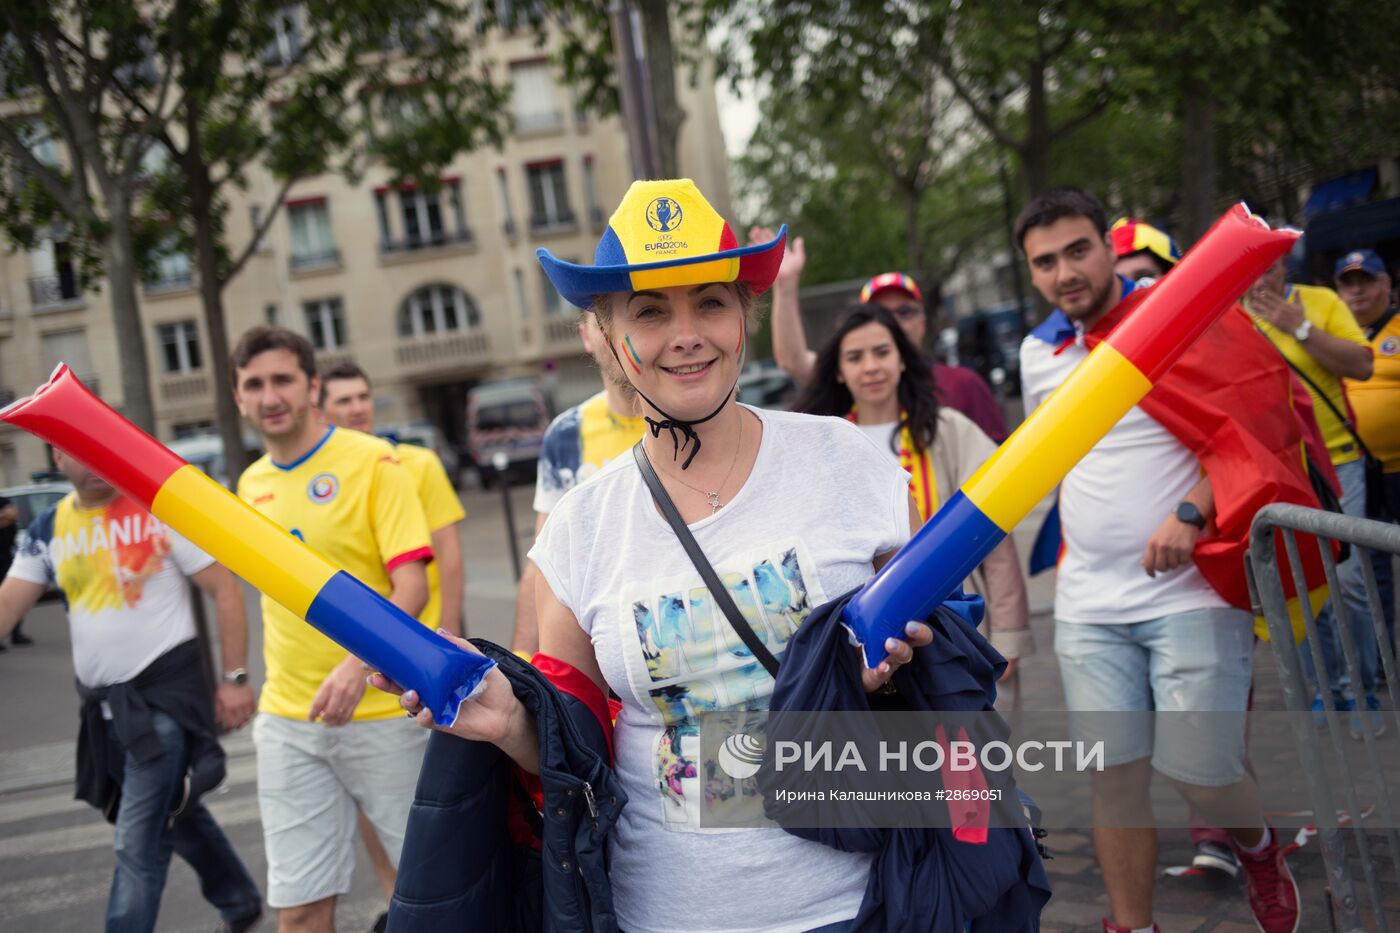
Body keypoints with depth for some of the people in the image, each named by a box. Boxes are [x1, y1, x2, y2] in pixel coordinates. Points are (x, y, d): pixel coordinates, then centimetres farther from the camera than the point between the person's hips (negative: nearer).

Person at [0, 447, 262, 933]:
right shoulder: (49, 528, 5)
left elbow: (224, 588, -10)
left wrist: (234, 677, -12)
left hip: (166, 689, -6)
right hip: (102, 702, 6)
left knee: (138, 841, -6)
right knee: (175, 811, 22)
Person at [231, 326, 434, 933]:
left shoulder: (371, 461, -8)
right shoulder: (251, 484, 10)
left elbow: (412, 586, -15)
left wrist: (359, 664, -29)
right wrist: (270, 684, 16)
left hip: (381, 711, -5)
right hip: (288, 720, 5)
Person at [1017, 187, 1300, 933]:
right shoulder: (1037, 352, 12)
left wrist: (1191, 513, -22)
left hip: (1190, 590, -4)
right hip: (1088, 602, 5)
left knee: (1197, 771, -5)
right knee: (1114, 773, 4)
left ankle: (1258, 849, 29)